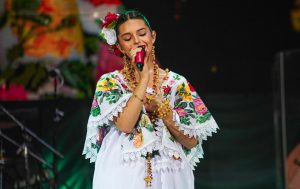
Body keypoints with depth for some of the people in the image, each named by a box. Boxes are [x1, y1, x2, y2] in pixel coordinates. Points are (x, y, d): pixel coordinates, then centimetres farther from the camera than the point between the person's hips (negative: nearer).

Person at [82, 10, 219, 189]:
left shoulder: (177, 83, 3)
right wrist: (143, 77, -16)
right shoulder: (110, 82, 1)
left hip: (168, 175, 1)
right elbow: (125, 125, -16)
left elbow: (192, 141, -2)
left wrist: (160, 107, -12)